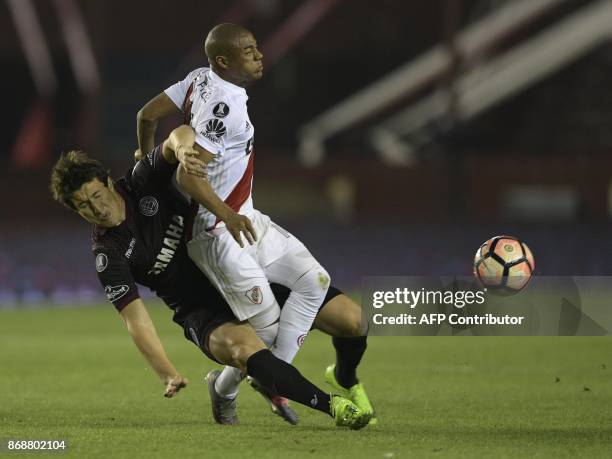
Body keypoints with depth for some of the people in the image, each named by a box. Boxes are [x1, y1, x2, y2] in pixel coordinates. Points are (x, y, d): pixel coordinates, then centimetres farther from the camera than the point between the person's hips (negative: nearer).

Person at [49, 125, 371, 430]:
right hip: (200, 313, -4)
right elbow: (135, 318, -17)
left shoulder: (144, 182, -5)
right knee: (243, 348, -38)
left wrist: (184, 147, -47)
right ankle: (330, 405, -41)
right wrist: (167, 374, -28)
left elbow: (180, 136, -21)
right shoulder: (108, 256, -11)